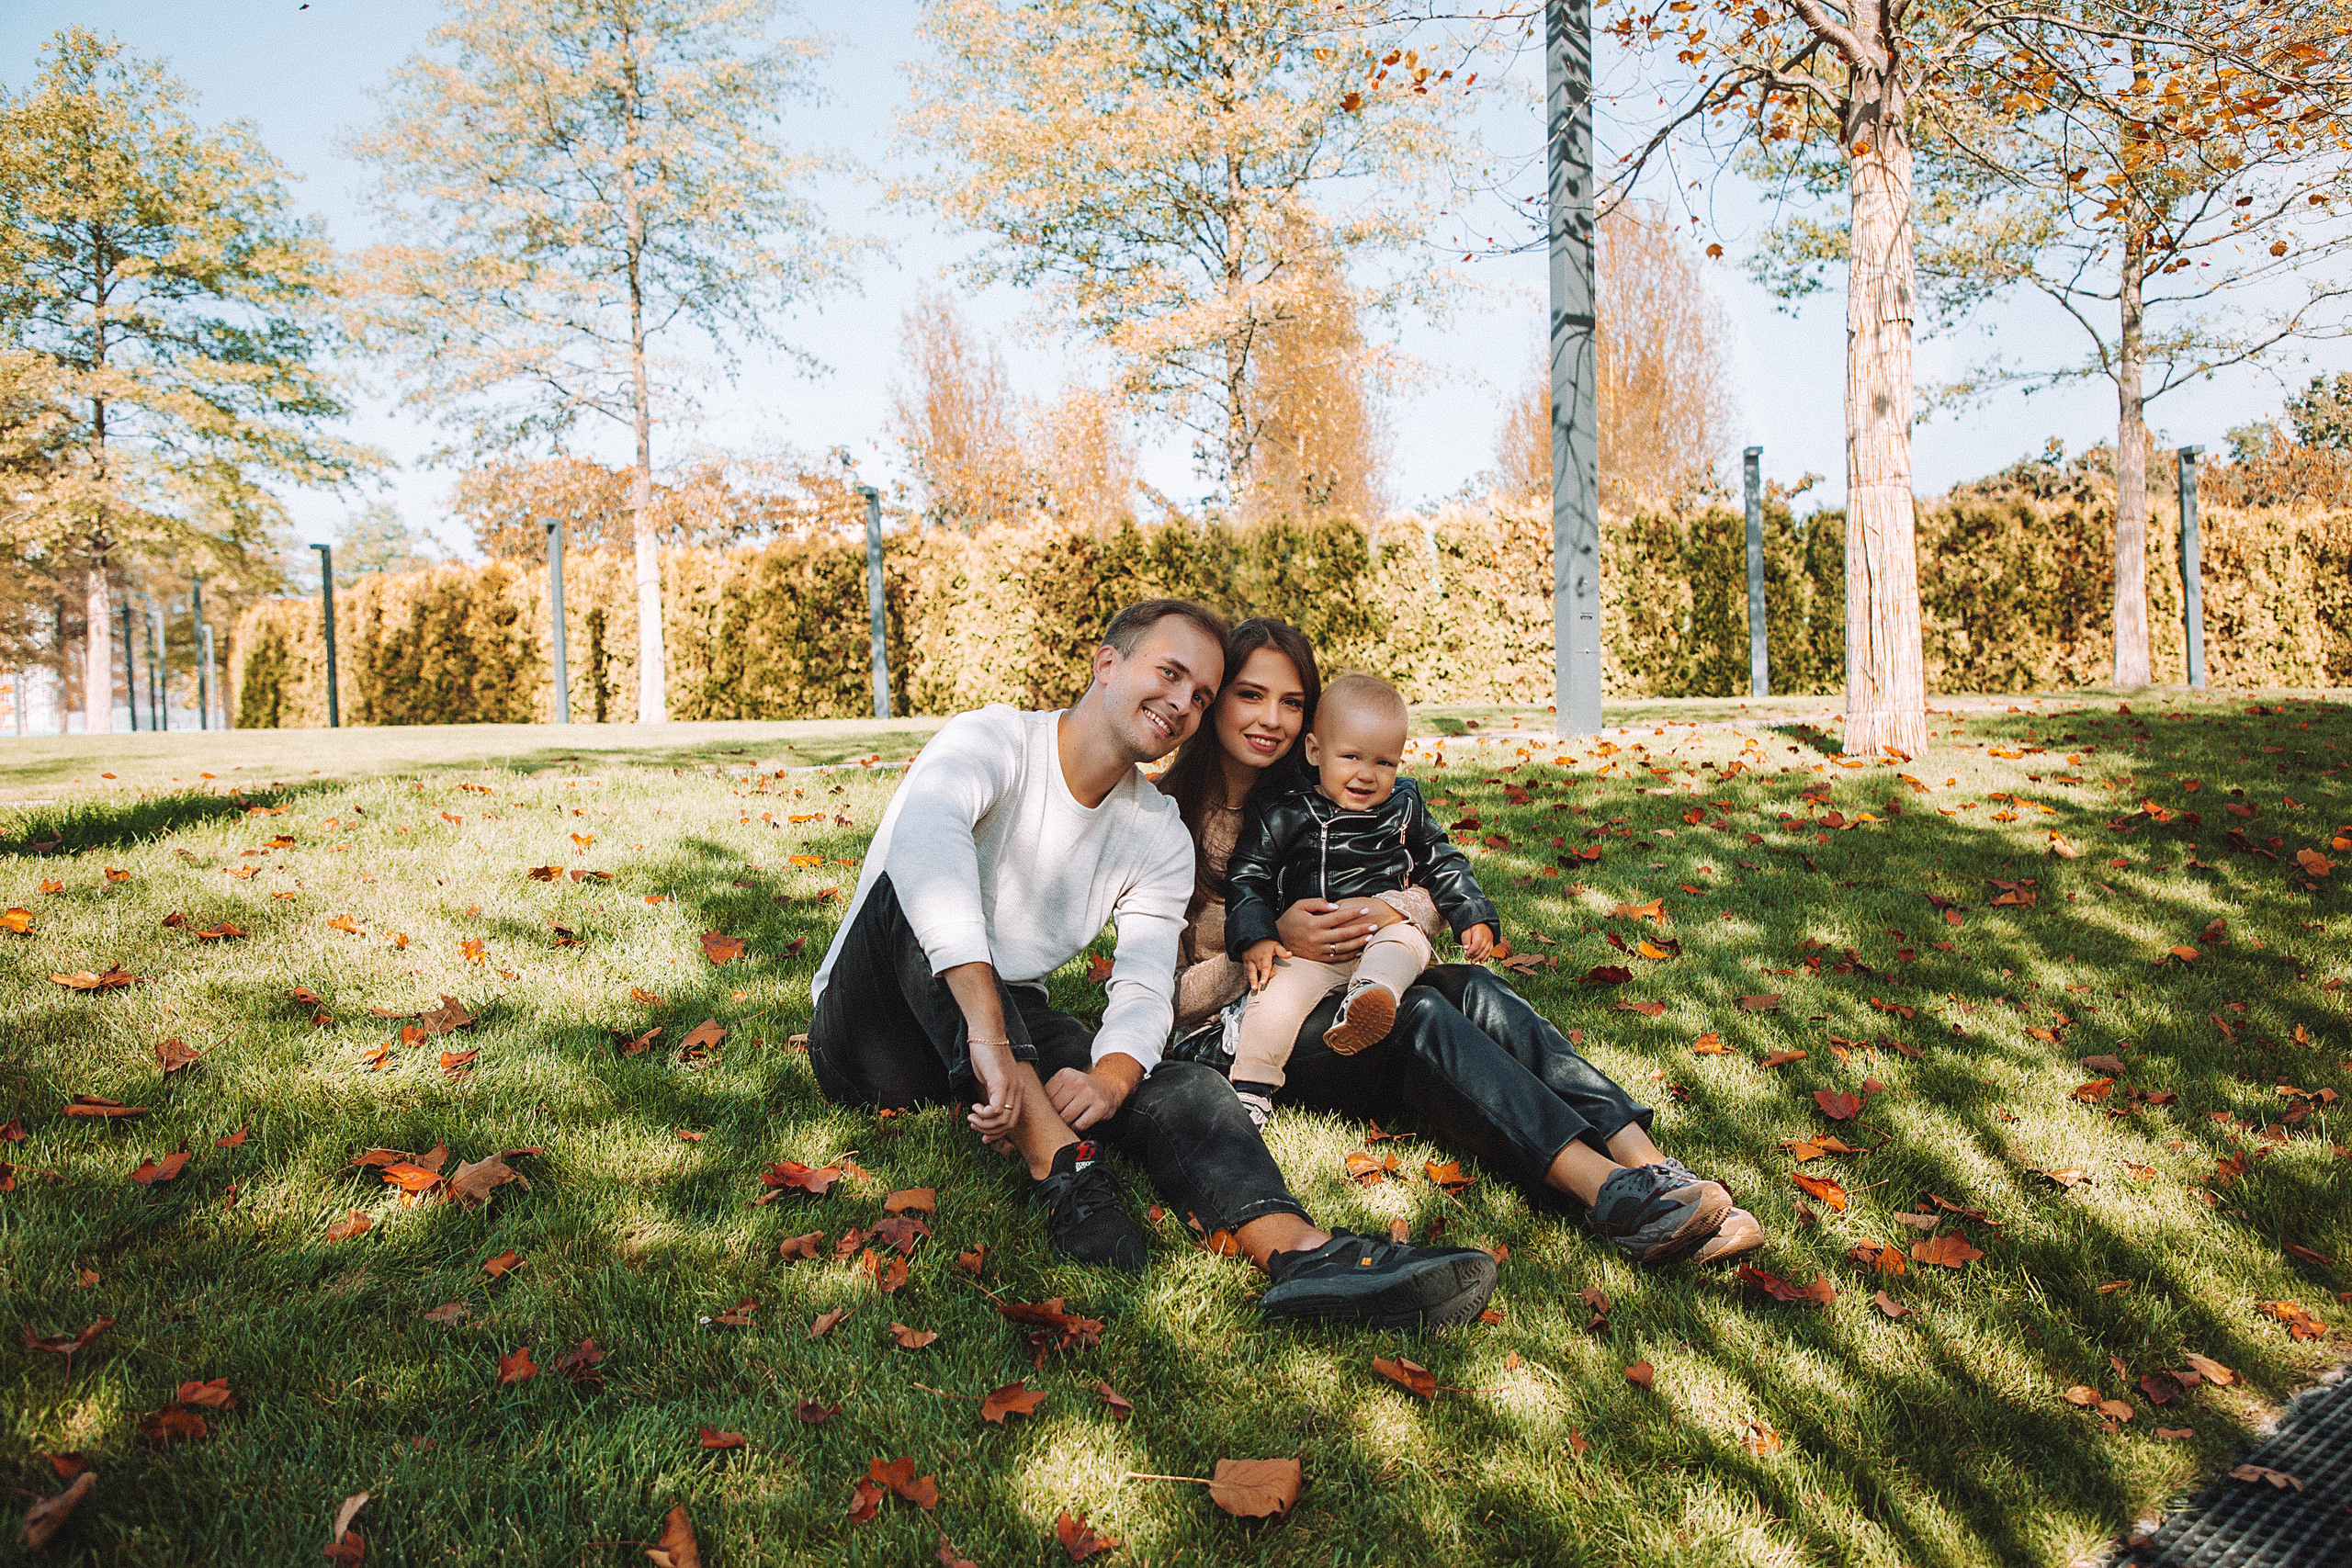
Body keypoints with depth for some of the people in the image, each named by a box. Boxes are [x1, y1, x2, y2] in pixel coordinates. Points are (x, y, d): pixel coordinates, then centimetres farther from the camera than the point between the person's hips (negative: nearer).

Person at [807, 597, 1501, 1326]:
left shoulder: (1162, 838, 6)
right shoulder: (994, 740, -13)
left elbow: (1144, 993, -5)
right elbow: (925, 832, -37)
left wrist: (1107, 1081, -30)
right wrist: (986, 1034, -51)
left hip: (1015, 1025, 5)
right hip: (872, 1032, -4)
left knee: (1185, 1088, -20)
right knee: (916, 886, -34)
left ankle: (1304, 1252, -47)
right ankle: (1063, 1172, -43)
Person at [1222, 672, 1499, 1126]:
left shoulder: (1404, 805, 9)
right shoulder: (1281, 813, -1)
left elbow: (1442, 863, 20)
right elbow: (1247, 876, 1)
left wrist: (1474, 917, 10)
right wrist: (1255, 936, -13)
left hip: (1384, 929, 2)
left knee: (1406, 943, -31)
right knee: (1276, 994, -25)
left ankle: (1368, 996, -56)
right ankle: (1251, 1087, -15)